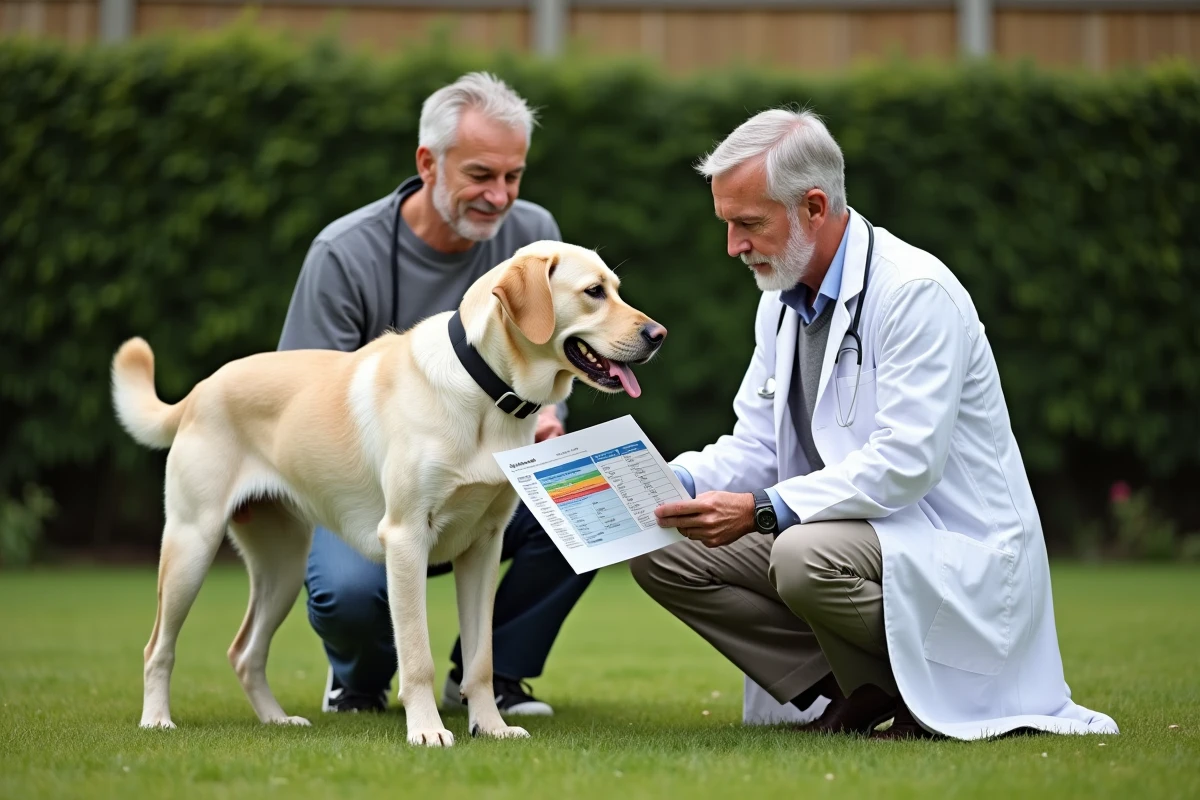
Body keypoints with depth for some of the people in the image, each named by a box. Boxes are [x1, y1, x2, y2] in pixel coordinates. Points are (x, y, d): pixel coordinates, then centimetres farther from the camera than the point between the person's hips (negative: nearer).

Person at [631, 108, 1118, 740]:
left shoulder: (917, 291, -19)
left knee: (806, 556, -37)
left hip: (954, 551, -9)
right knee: (661, 552, -5)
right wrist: (673, 482, -13)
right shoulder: (782, 298, 9)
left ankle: (930, 692, -9)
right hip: (848, 534, 9)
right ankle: (848, 690, -2)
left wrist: (762, 511, -31)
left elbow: (906, 462, -27)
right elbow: (755, 445, 8)